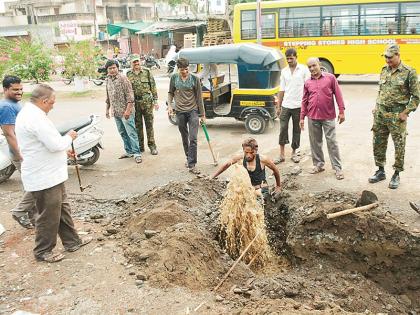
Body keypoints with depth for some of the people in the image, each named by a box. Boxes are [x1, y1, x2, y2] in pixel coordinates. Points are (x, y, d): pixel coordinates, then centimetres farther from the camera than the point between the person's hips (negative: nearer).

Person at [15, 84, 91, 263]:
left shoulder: (28, 113, 11)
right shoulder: (35, 117, -24)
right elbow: (55, 144, -27)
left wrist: (65, 150, 16)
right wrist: (69, 137, -8)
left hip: (50, 174, 11)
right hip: (44, 178, -11)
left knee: (62, 208, 20)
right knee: (49, 216, 4)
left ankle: (72, 241, 32)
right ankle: (42, 251, 20)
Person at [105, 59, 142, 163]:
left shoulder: (123, 78, -9)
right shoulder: (108, 80, 13)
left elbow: (129, 95, -14)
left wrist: (128, 110, -20)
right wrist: (107, 109, 22)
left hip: (125, 112, -7)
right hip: (116, 112, 7)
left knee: (131, 133, -7)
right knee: (123, 133, 12)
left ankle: (137, 153, -4)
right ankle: (129, 151, 22)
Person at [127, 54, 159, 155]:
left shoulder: (147, 72, 2)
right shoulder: (128, 75, 7)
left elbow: (153, 87, 2)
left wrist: (155, 100, -3)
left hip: (147, 102, -2)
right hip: (134, 103, 2)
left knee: (149, 124, 2)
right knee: (138, 125, 7)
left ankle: (152, 145, 10)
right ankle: (140, 146, 16)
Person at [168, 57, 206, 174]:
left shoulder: (194, 79, -4)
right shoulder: (174, 78, 2)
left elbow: (199, 97, 0)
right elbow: (170, 93, 14)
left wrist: (202, 114, 1)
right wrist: (169, 105, -3)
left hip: (193, 111, -2)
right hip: (180, 111, 3)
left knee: (193, 139, -10)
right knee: (184, 138, 13)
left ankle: (192, 165, -9)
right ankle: (188, 158, 32)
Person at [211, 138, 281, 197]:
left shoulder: (262, 159, -15)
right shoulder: (240, 158, -10)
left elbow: (275, 170, 2)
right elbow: (226, 165, 5)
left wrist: (278, 186, 16)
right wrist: (211, 177, 3)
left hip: (261, 190, -4)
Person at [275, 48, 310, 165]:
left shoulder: (304, 69, -2)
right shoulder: (284, 71, 8)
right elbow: (282, 90, 11)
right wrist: (278, 106, 9)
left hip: (298, 105, -2)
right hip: (286, 105, 2)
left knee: (297, 130, 8)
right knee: (283, 129, -2)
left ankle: (294, 152, 21)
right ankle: (282, 154, 5)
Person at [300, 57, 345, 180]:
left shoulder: (330, 77, 0)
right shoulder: (307, 83, 9)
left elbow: (338, 95, 0)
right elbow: (304, 101, 12)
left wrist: (341, 111, -4)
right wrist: (302, 117, 9)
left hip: (328, 117, -3)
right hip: (312, 117, 3)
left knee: (331, 142, -1)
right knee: (315, 142, 10)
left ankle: (337, 168, 6)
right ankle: (318, 165, 24)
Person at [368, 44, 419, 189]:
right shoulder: (384, 70, 9)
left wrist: (406, 112, -11)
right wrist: (376, 106, 12)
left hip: (397, 115, -5)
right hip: (380, 113, 6)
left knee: (399, 145, 2)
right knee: (378, 143, 11)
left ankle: (396, 174, 15)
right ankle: (381, 171, 26)